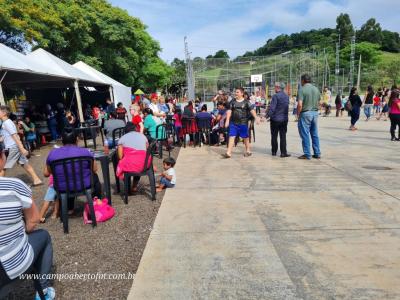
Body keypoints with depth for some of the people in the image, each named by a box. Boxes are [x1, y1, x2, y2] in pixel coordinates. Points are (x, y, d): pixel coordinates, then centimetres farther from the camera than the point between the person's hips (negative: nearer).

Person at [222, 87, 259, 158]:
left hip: (243, 123, -2)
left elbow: (252, 110, -6)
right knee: (231, 137, -5)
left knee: (245, 138, 11)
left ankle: (248, 151, 29)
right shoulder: (232, 102, 6)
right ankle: (228, 153, -4)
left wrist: (256, 118, -17)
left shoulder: (246, 102, -1)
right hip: (233, 123, 2)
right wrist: (227, 120, -7)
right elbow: (229, 111, 2)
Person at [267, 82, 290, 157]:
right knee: (283, 136, 6)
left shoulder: (276, 96, -14)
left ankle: (274, 152, 15)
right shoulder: (287, 96, 7)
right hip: (284, 119, 5)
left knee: (274, 136, 7)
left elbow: (272, 108, -18)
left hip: (275, 119, -5)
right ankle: (283, 153, 4)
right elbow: (286, 107, 13)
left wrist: (268, 116, -10)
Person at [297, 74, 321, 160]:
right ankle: (317, 153, 18)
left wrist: (298, 114, -7)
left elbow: (300, 104, -19)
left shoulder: (302, 89, -11)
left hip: (305, 113, -6)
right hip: (315, 113, 7)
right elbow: (318, 103, 13)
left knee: (305, 135, 1)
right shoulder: (316, 89, 10)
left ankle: (307, 154, 5)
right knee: (315, 134, 13)